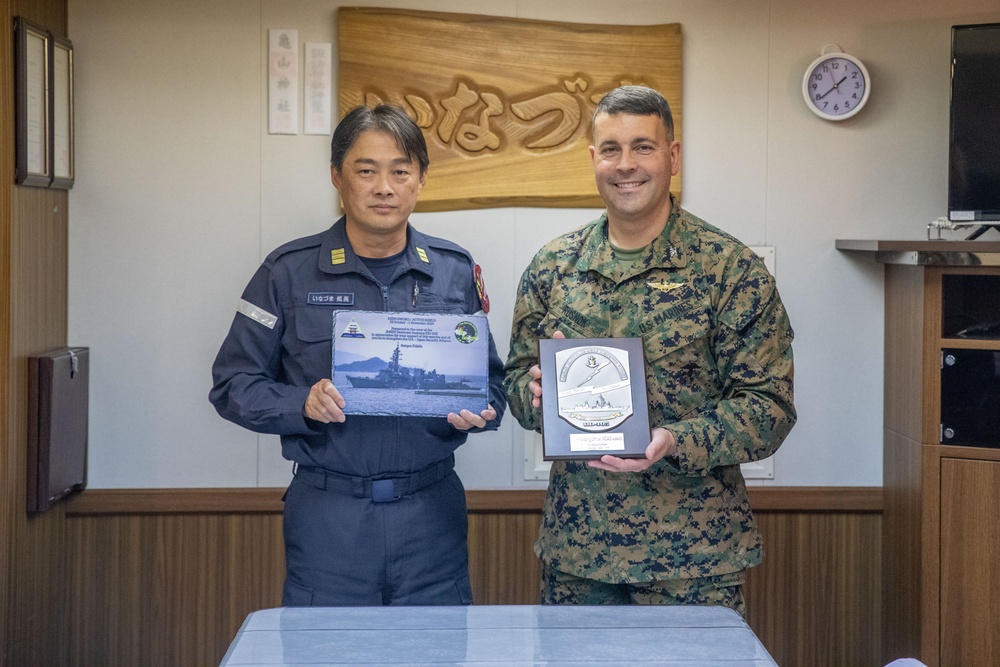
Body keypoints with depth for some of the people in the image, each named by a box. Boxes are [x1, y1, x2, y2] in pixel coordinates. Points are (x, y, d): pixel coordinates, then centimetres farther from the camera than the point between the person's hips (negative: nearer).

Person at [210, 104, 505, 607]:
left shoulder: (455, 272, 7)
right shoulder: (289, 272, 1)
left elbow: (491, 382, 14)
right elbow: (233, 384, 1)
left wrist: (478, 411, -9)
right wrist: (303, 404, -16)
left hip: (431, 514, 2)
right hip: (327, 517, -2)